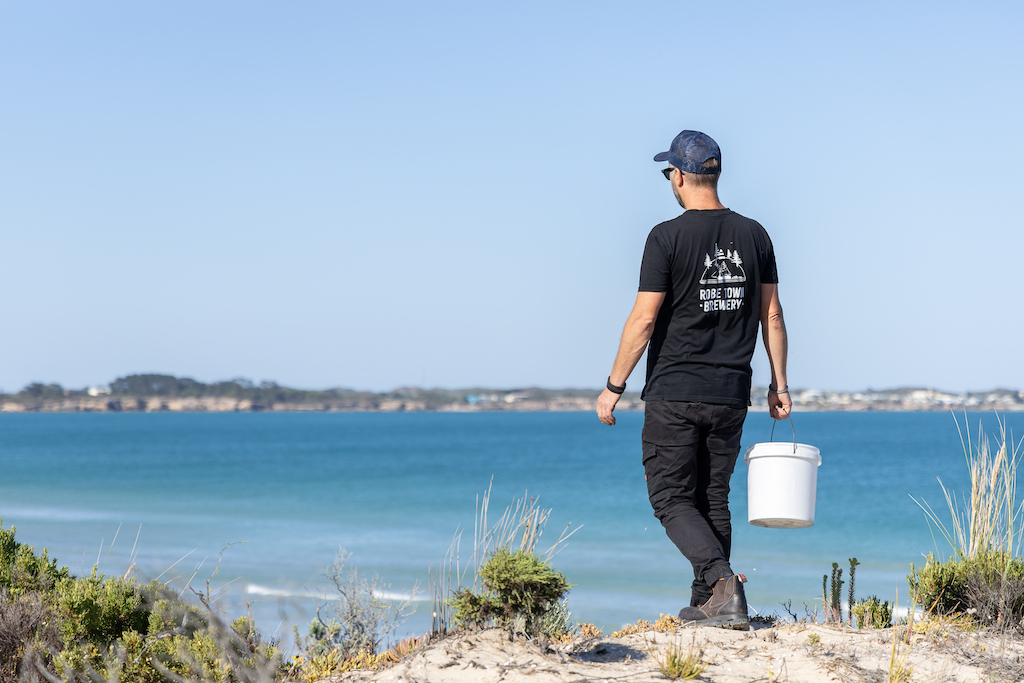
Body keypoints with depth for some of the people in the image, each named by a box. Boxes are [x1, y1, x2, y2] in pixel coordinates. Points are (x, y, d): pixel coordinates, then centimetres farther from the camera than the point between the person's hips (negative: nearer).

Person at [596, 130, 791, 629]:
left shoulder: (668, 237, -10)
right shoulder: (754, 236, 6)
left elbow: (643, 319, -11)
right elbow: (772, 316, 8)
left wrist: (613, 387, -4)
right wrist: (780, 385, 15)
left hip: (674, 392, -5)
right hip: (730, 393, 5)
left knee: (672, 498, 1)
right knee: (713, 498, 13)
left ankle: (721, 579, -18)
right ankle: (706, 604, 13)